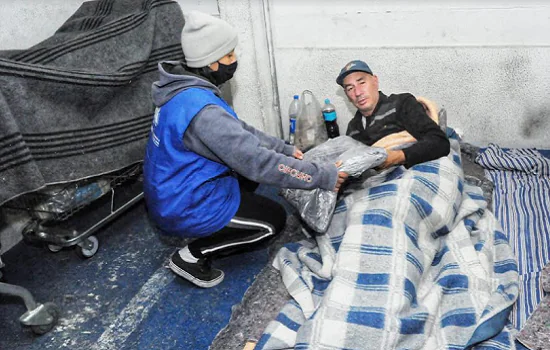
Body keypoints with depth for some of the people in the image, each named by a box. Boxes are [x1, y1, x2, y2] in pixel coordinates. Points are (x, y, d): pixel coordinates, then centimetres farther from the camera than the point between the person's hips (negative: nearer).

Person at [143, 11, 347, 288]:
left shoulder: (185, 90, -1)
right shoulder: (201, 110, -31)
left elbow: (238, 131, 9)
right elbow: (259, 162, -28)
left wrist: (286, 149, 10)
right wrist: (323, 176, -20)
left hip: (170, 191, 9)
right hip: (185, 208, -9)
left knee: (248, 167, 19)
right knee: (274, 220, 4)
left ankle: (213, 229, 15)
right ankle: (194, 255, 1)